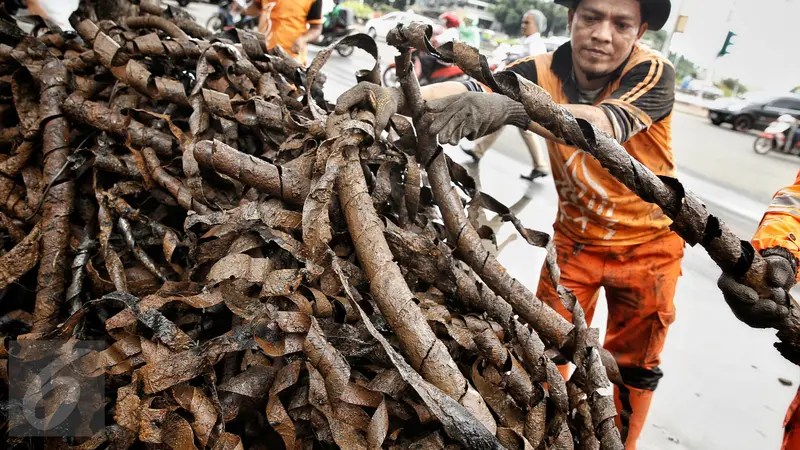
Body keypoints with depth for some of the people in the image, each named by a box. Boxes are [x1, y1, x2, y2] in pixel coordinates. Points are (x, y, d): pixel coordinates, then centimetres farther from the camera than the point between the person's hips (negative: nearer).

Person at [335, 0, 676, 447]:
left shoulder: (653, 73, -21)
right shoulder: (547, 70, -13)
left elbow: (609, 123, -42)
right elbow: (475, 87, -29)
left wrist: (514, 108, -59)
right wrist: (396, 95, -49)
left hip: (647, 243, -1)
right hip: (576, 236, 2)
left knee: (634, 366, 12)